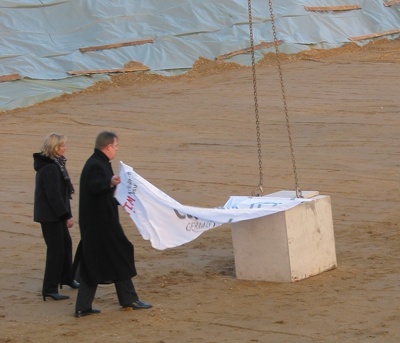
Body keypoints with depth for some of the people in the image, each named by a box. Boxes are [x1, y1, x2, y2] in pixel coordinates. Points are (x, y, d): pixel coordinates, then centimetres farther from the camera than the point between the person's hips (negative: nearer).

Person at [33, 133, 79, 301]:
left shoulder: (55, 164, 10)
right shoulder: (50, 168, -22)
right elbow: (54, 196, -24)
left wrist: (66, 214, 18)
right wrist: (67, 215, -20)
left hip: (55, 214, 10)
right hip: (50, 215, -10)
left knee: (66, 243, 22)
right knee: (56, 249, -7)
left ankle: (66, 278, 39)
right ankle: (50, 289, -3)